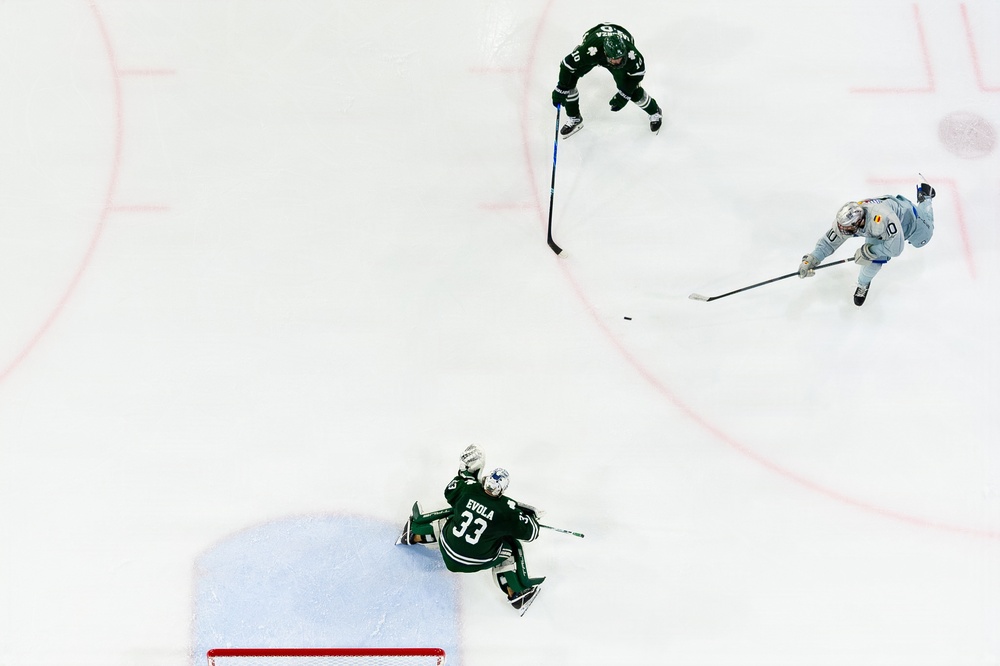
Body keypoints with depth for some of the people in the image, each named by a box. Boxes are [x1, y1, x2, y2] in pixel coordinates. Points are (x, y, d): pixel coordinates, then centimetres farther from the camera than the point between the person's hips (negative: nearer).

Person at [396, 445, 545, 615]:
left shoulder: (468, 488, -12)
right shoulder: (507, 511, -20)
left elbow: (450, 492, 11)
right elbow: (529, 532, -10)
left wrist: (465, 472, 19)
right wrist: (529, 515, 8)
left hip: (448, 551, 4)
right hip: (478, 561, -4)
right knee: (510, 546, 14)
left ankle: (414, 535, 43)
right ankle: (517, 594, 15)